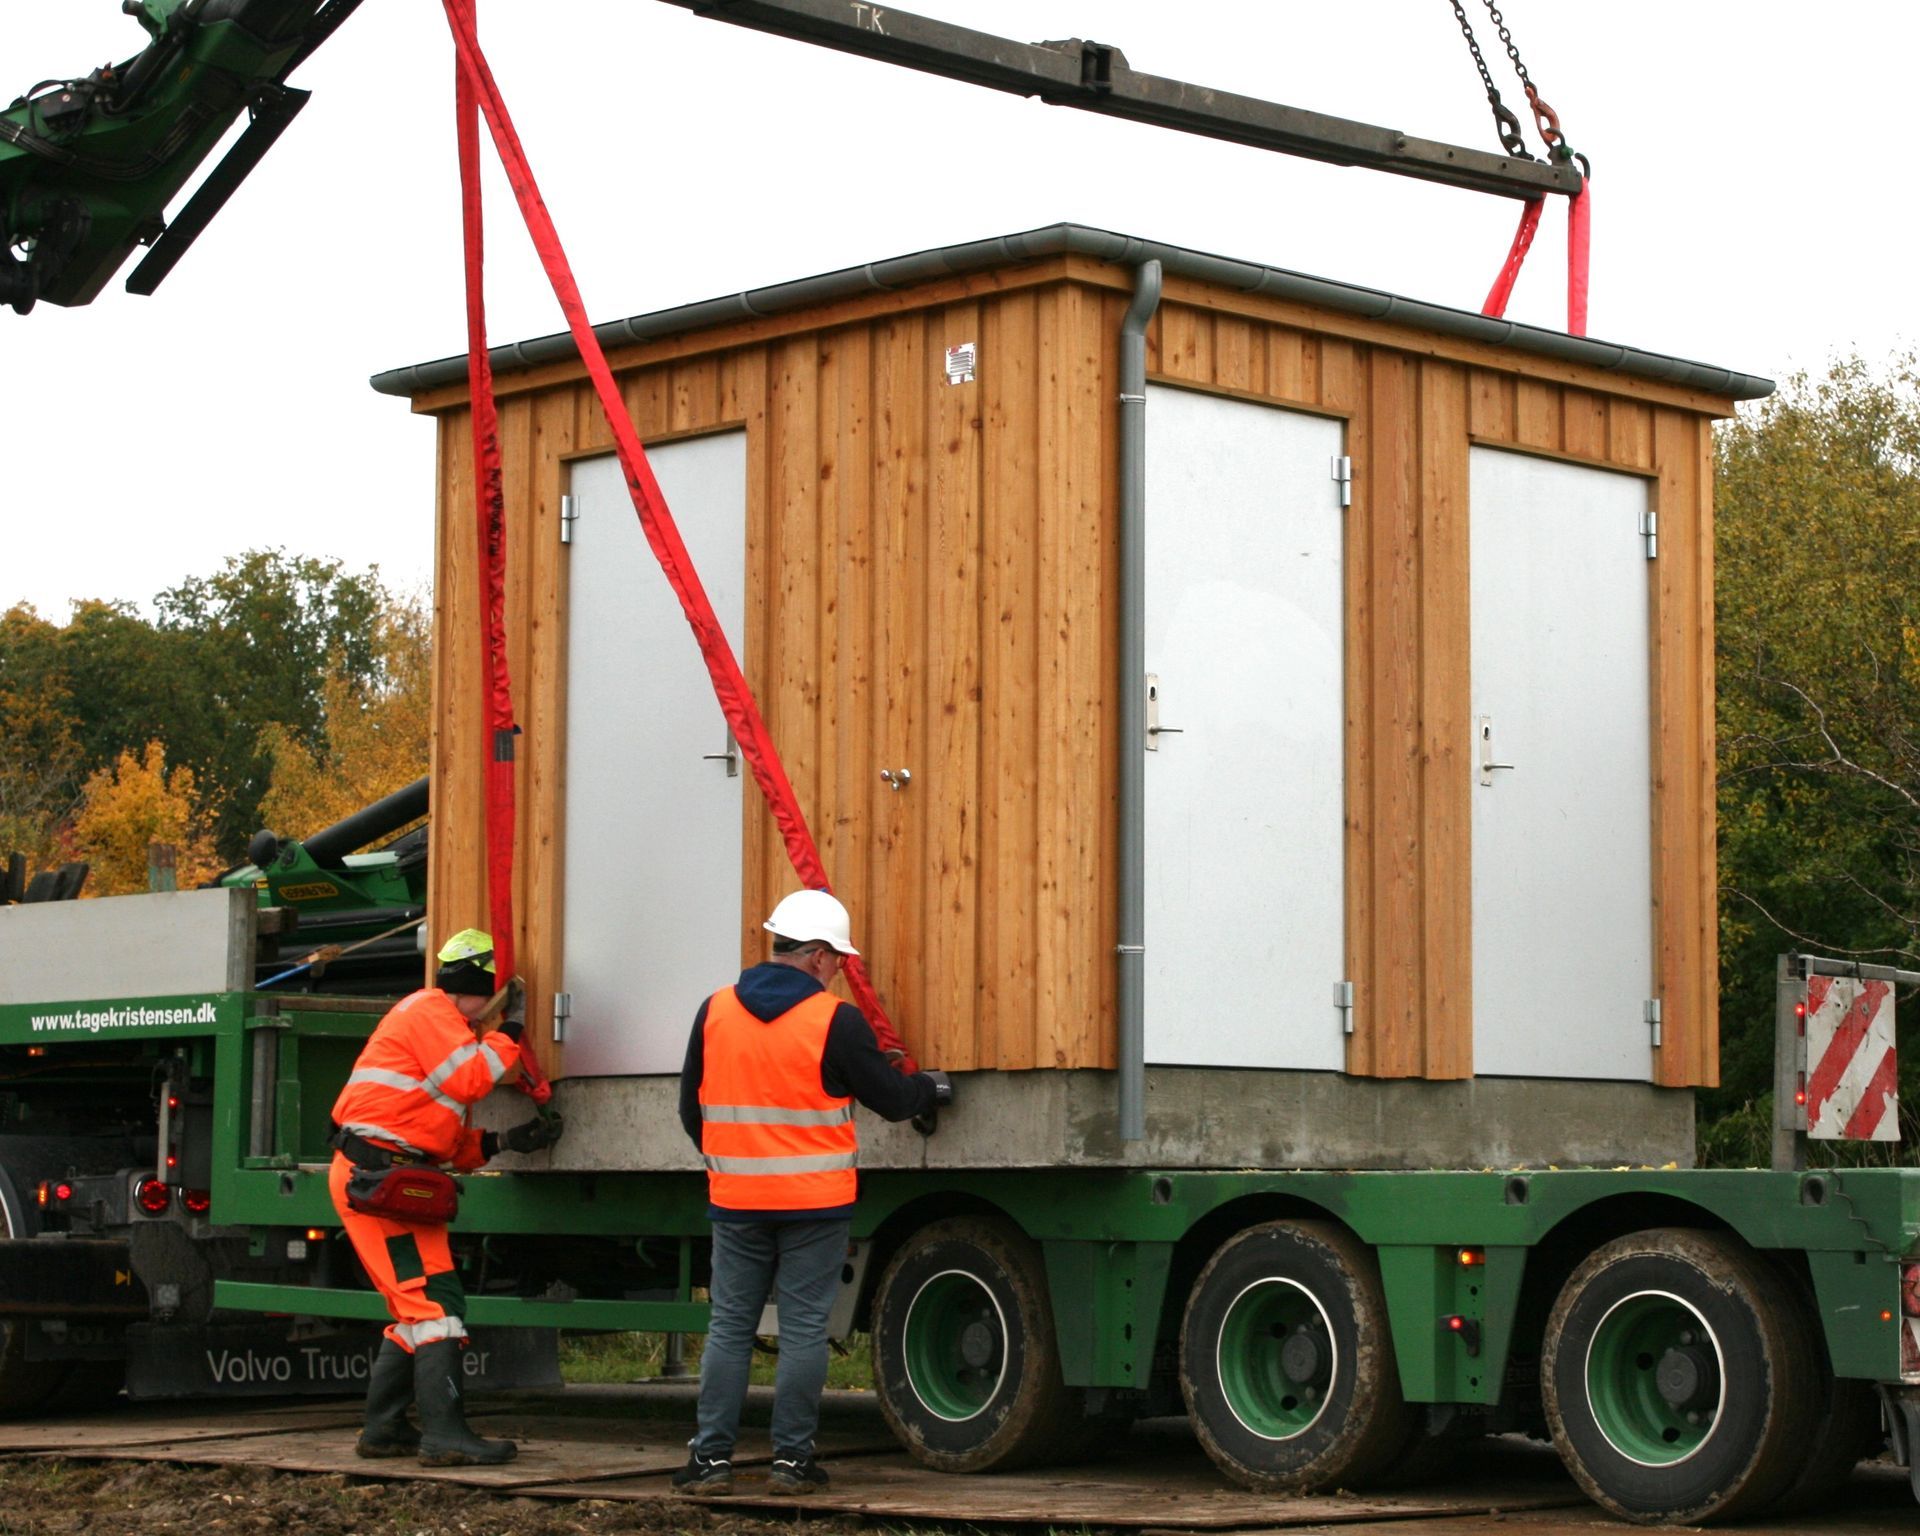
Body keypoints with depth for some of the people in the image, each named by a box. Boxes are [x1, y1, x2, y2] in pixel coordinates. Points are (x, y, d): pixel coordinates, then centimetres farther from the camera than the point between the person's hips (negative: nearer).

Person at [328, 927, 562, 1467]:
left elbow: (446, 1136, 24)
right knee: (434, 1299, -15)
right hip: (378, 1173, -11)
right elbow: (466, 1079, -20)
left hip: (388, 1176, 11)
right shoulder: (430, 1011, -4)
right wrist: (507, 1037, -7)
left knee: (415, 1306, 15)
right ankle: (446, 1433, -19)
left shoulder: (440, 1018, 27)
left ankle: (384, 1428, 20)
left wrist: (505, 1141, 12)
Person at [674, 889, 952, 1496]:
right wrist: (931, 1088, 19)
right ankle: (791, 1458, 6)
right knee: (803, 1331, 4)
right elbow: (890, 1099, -3)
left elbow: (692, 1107, 12)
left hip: (736, 1199, 3)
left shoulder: (715, 1011, 2)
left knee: (729, 1327, 9)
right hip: (815, 1201, -3)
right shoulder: (837, 1022, -11)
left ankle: (711, 1457, 7)